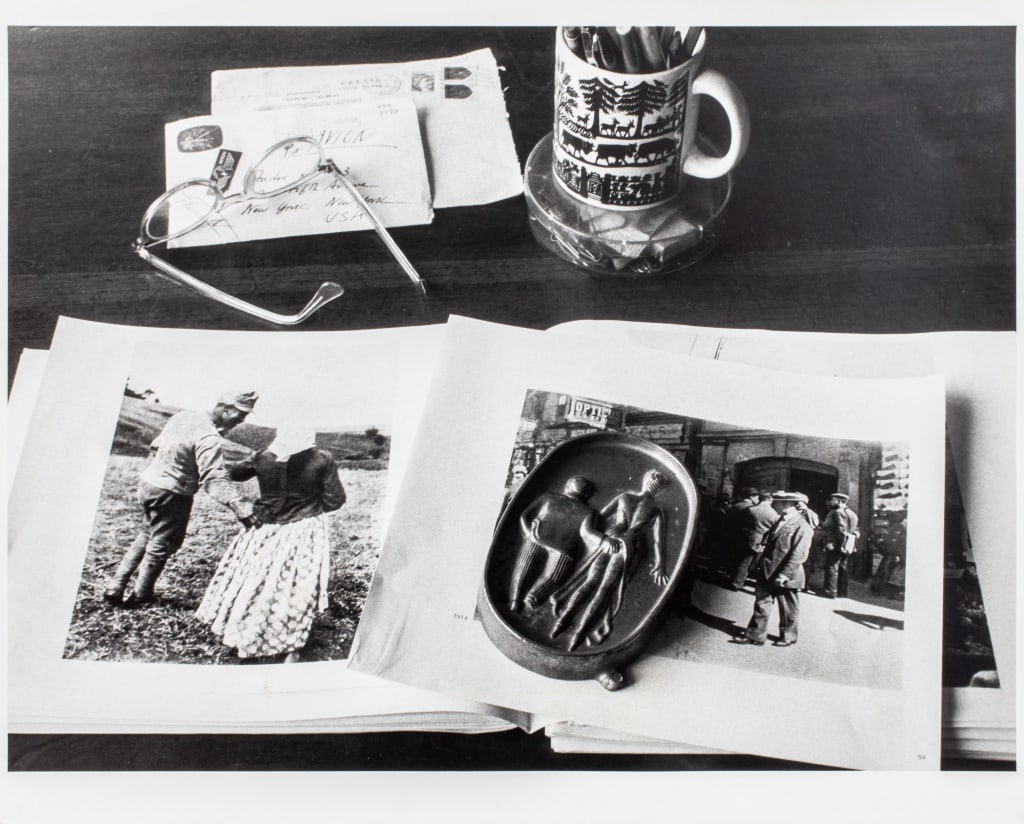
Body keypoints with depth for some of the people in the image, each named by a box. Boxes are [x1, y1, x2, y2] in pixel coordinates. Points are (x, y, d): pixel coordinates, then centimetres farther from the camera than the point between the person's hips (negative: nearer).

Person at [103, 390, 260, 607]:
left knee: (147, 535, 26)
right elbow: (214, 479, -37)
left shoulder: (183, 415, 2)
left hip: (148, 482, 8)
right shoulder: (210, 438, -25)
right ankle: (140, 596, 25)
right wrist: (238, 504, -47)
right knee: (161, 545, 11)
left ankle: (115, 587, 27)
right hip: (171, 494, -8)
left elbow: (156, 446, 14)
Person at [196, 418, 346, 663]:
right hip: (303, 533, -2)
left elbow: (235, 472, 12)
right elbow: (335, 500, -9)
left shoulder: (263, 459, -6)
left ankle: (245, 636, 32)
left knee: (254, 584, 19)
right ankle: (292, 648, 14)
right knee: (298, 591, 9)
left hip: (266, 530, 2)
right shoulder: (323, 461, -13)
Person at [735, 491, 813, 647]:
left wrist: (784, 575, -24)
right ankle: (755, 635, 14)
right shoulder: (779, 521, 11)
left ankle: (788, 637, 27)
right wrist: (761, 566, 13)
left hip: (785, 577, -7)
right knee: (762, 604, 8)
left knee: (788, 610, 10)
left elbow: (798, 555, -21)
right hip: (767, 574, 7)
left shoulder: (802, 527, -16)